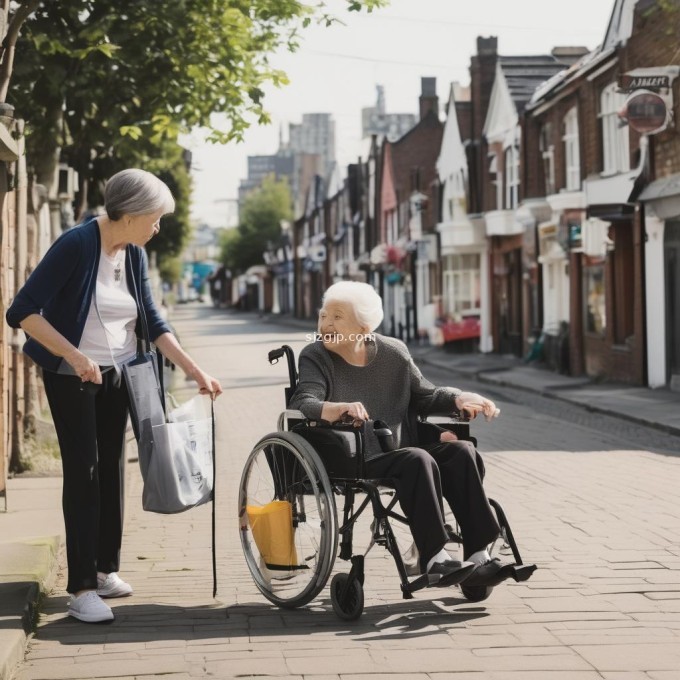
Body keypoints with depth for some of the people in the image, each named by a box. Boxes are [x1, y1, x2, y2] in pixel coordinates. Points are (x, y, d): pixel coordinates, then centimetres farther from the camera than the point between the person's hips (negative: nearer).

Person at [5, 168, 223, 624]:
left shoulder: (134, 254, -1)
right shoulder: (76, 245, -21)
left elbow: (152, 321, 8)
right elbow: (22, 312, -23)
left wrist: (195, 371, 1)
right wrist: (74, 356, -29)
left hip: (117, 376, 6)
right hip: (72, 377, -6)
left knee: (112, 467, 9)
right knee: (82, 471, -8)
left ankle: (106, 569, 21)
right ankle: (82, 587, -6)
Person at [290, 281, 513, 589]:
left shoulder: (393, 352, 11)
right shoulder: (315, 357, 0)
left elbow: (426, 397, 20)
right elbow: (303, 404, -18)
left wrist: (460, 399, 0)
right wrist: (339, 408, -39)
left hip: (400, 453, 5)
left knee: (462, 452, -19)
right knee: (417, 459, -31)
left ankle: (478, 554, -24)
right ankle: (434, 557, -31)